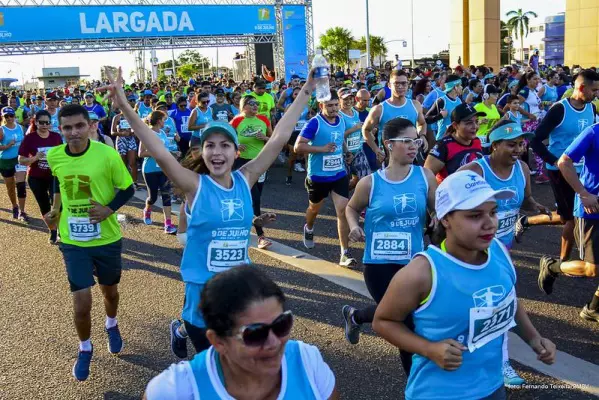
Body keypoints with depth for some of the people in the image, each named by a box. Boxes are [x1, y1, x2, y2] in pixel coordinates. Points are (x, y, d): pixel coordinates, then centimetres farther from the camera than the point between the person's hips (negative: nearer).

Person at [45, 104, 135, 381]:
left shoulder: (108, 154, -19)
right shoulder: (54, 156, -8)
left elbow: (127, 189, -8)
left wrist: (109, 209, -22)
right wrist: (56, 209, 4)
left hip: (106, 238, -1)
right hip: (73, 241, 1)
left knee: (110, 291, 21)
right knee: (81, 304, -2)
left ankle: (111, 326, 54)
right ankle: (85, 349, 27)